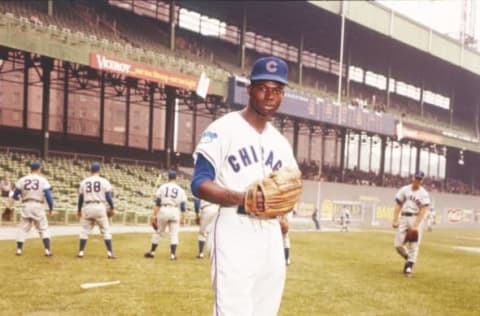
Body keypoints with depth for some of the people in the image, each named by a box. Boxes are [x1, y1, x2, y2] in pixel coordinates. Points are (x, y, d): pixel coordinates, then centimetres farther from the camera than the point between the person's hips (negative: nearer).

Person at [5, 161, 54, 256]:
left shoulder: (22, 180, 4)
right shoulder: (43, 180, -3)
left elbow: (16, 194, 14)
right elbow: (48, 196, -7)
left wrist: (12, 200, 37)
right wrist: (51, 208, 3)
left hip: (26, 206, 2)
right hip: (38, 206, -2)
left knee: (23, 228, 14)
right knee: (43, 229, 4)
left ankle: (19, 249, 14)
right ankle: (47, 250, -5)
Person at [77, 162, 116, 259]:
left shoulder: (84, 182, 9)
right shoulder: (104, 181, 1)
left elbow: (80, 197, 12)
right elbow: (108, 196, -5)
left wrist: (79, 210, 22)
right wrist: (112, 208, 4)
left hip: (87, 207, 2)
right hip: (99, 207, -2)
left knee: (84, 231, 13)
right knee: (106, 231, 3)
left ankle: (81, 252, 10)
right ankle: (110, 253, -1)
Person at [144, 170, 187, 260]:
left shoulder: (163, 187, 4)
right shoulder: (180, 190, 7)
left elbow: (157, 202, -2)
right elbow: (183, 205, 4)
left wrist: (154, 215, -1)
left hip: (163, 211, 0)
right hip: (175, 212, 0)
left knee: (158, 232, 11)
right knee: (174, 233, 6)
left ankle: (152, 252, 18)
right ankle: (173, 254, -1)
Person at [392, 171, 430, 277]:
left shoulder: (424, 194, -2)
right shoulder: (404, 190, 8)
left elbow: (423, 211, -10)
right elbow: (398, 206, 8)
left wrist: (416, 225, -19)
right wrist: (395, 220, -1)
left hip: (416, 218, -3)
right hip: (403, 218, 3)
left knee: (414, 245, -6)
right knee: (398, 244, -1)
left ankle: (409, 268, -1)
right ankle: (408, 259, 24)